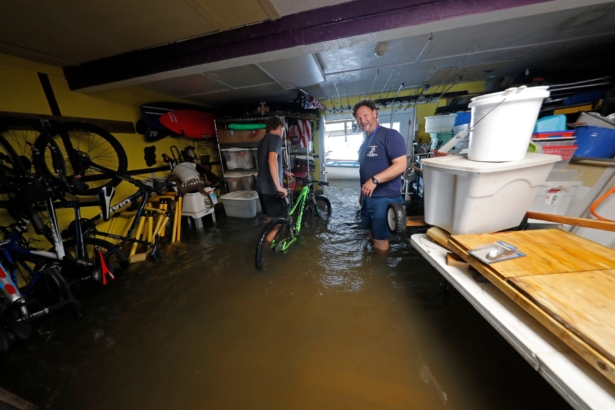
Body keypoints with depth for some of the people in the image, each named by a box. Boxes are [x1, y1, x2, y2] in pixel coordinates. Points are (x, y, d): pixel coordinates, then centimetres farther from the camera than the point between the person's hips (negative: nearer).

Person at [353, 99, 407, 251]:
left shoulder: (390, 135, -10)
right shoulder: (365, 142, 16)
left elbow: (400, 165, -20)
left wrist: (375, 180, -29)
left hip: (384, 198, -8)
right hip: (368, 197, 9)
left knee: (380, 239, 1)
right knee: (371, 234, 19)